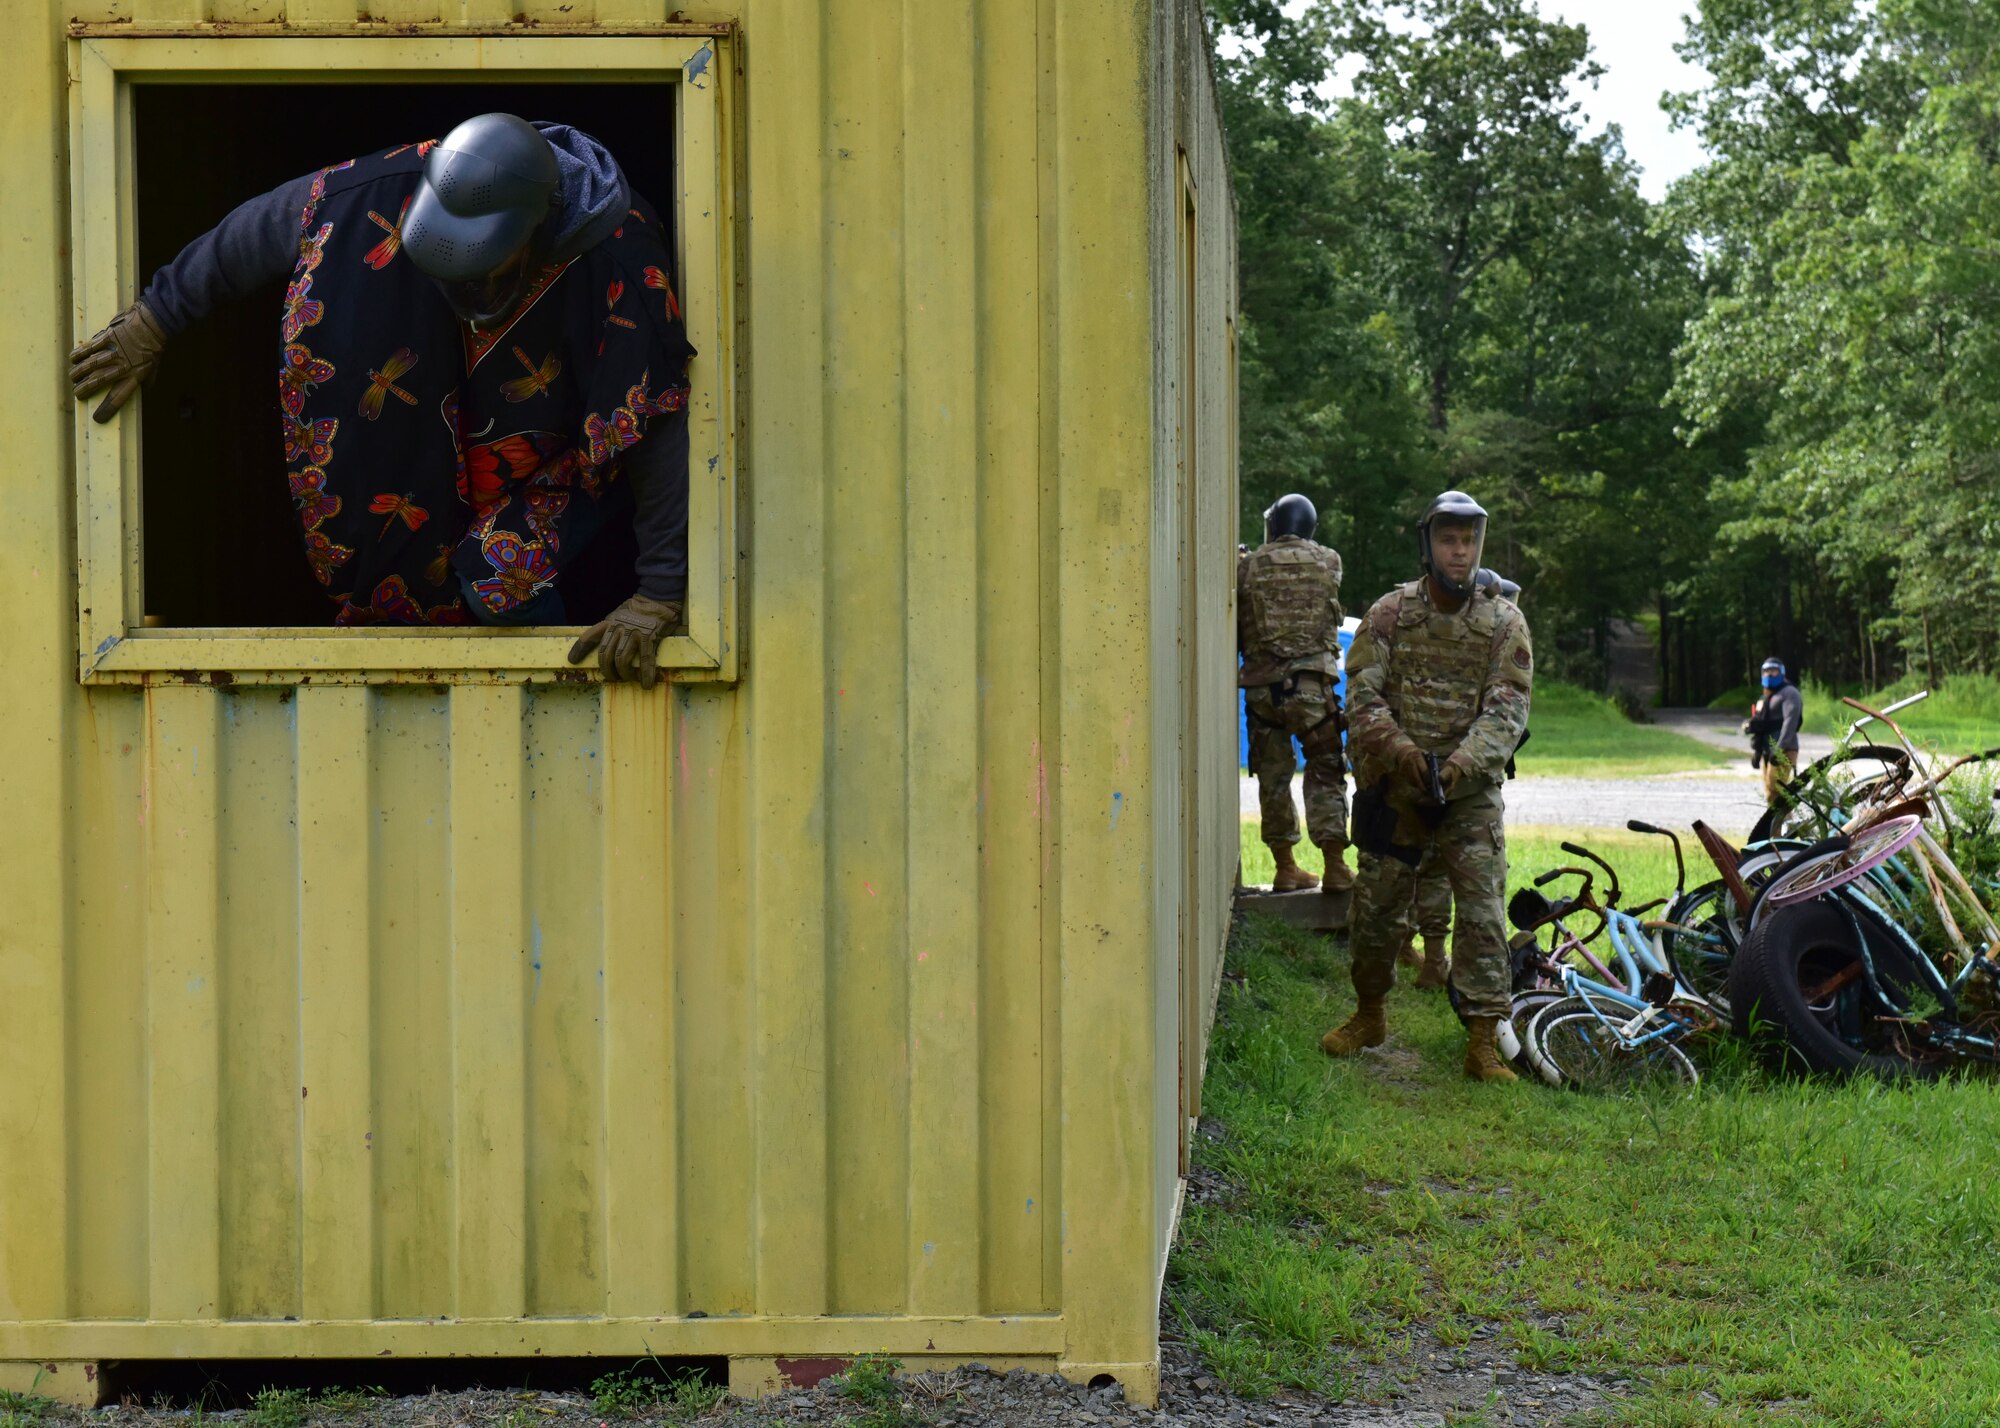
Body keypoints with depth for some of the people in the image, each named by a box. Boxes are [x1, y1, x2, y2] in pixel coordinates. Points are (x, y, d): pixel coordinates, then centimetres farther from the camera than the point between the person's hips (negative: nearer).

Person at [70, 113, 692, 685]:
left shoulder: (620, 265, -39)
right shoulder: (400, 190, -27)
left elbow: (662, 427, -36)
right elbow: (255, 232, -12)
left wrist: (657, 597, -36)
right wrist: (152, 321, -5)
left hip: (580, 447, -5)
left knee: (503, 573, -24)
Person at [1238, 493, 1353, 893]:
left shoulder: (1247, 567, 3)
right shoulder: (1328, 563, 3)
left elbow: (1234, 632, 8)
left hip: (1261, 685, 1)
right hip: (1311, 682, -1)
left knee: (1272, 777, 10)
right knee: (1325, 773, 5)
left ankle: (1286, 868, 12)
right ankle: (1335, 865, -2)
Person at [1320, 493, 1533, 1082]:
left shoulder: (1504, 622, -1)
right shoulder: (1389, 614, 0)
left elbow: (1508, 709, -7)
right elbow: (1363, 693, -5)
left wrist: (1460, 763, -23)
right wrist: (1398, 748, -22)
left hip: (1470, 791, -1)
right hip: (1393, 788, 1)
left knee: (1483, 912, -7)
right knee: (1375, 910, 10)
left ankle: (1483, 1042, -3)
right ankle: (1369, 1016, 31)